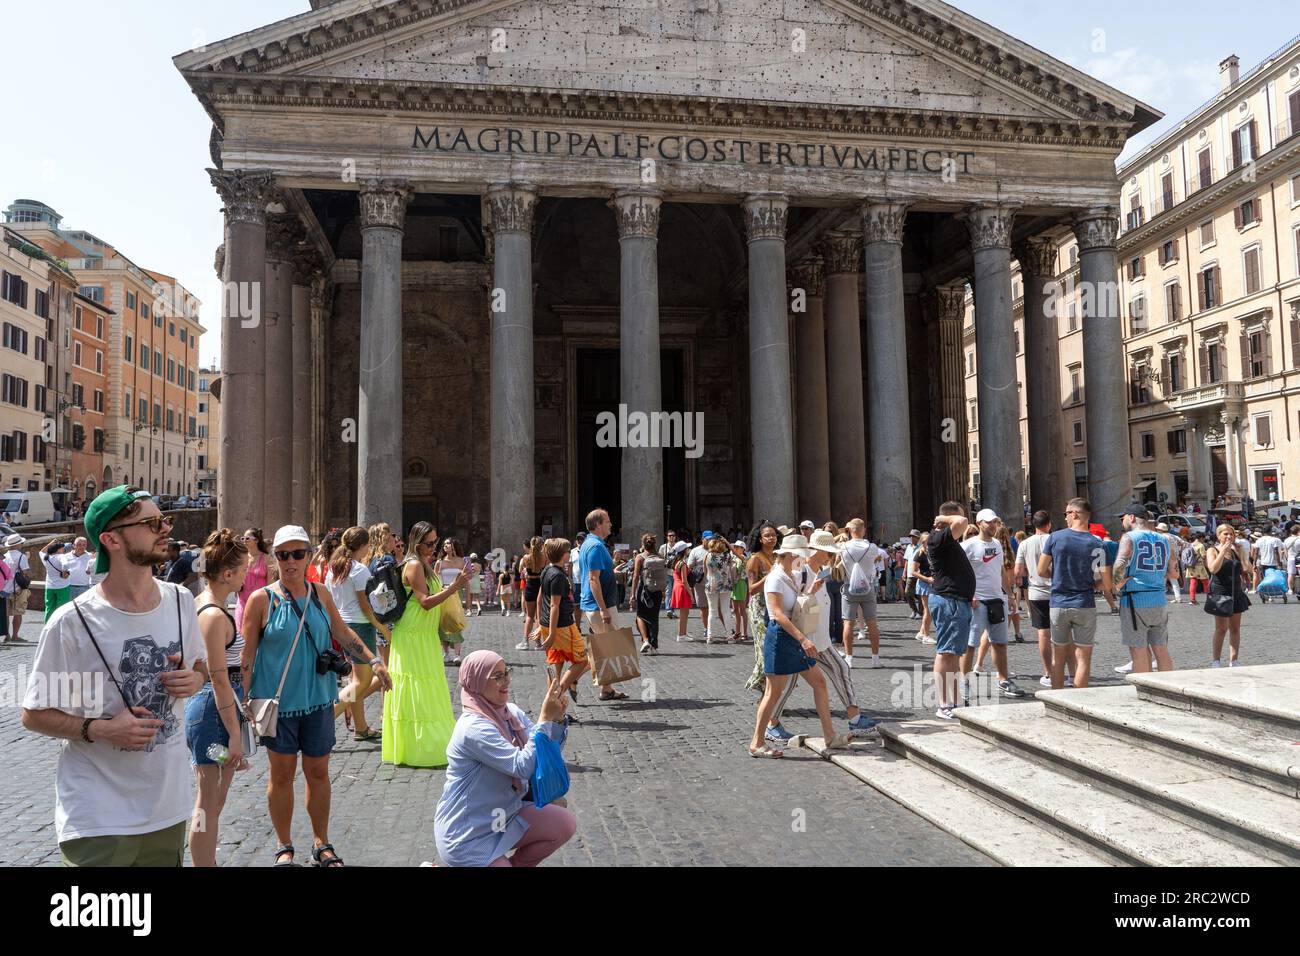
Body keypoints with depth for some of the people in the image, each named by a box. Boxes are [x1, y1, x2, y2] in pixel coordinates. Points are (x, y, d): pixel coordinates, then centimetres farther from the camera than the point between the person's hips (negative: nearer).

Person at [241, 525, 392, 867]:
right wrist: (243, 701, -8)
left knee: (318, 771, 12)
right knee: (281, 774, 10)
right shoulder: (261, 599, -9)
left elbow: (342, 632, 13)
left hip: (317, 699, 3)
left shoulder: (320, 593, 2)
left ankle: (321, 843, 29)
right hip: (278, 701, -3)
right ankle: (284, 846, 28)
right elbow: (248, 653, -7)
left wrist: (373, 661, 9)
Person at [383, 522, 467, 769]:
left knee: (427, 693, 13)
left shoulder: (425, 565, 14)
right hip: (412, 639, -10)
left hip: (425, 637, 10)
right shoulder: (414, 565, -15)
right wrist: (454, 587, -25)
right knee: (416, 695, -4)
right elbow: (425, 602, -22)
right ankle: (418, 748, 3)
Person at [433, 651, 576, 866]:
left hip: (503, 815, 8)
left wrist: (557, 719, -13)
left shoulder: (511, 712, 1)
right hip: (467, 835, -8)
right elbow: (523, 767, -30)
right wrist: (545, 718, -31)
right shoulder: (474, 728, -25)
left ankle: (515, 864, 14)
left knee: (564, 824, -5)